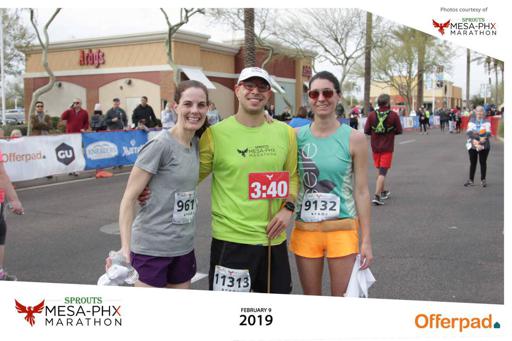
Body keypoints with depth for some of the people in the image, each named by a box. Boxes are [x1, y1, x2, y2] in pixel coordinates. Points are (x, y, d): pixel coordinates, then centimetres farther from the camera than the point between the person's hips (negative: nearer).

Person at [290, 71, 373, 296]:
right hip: (305, 228, 2)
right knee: (310, 301, 15)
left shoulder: (354, 139, -5)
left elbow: (361, 191, -3)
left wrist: (366, 240, -4)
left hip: (342, 229, -2)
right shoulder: (297, 136, 0)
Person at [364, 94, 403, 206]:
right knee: (383, 172, -4)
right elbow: (399, 131, -3)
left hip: (375, 147, 3)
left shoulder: (372, 115, -4)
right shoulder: (393, 115, -9)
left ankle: (383, 191, 33)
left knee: (380, 170, 20)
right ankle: (377, 195, -14)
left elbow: (366, 131, -2)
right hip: (387, 147, -3)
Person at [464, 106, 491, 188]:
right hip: (472, 145, 1)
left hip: (484, 146, -1)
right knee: (472, 163, 6)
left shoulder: (487, 122, 3)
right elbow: (468, 132, -7)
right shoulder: (471, 121, 6)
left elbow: (488, 133, -8)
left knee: (483, 162, 4)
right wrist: (474, 140, -23)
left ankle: (483, 180, 14)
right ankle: (471, 180, 13)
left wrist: (483, 138, -29)